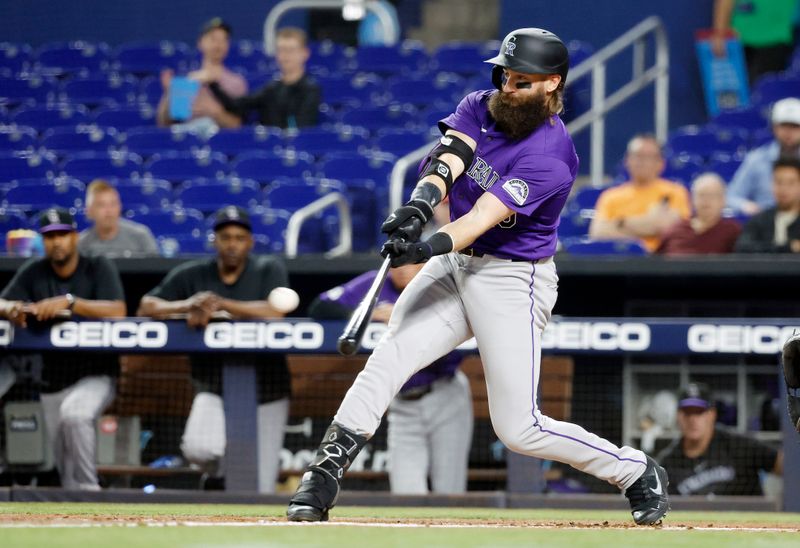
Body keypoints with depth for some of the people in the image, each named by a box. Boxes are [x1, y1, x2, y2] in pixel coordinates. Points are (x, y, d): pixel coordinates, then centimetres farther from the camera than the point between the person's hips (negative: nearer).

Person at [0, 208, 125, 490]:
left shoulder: (99, 268, -6)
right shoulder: (33, 273, 4)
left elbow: (118, 312, -20)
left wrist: (69, 302, -32)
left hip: (96, 376, -4)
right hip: (54, 381, 4)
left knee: (74, 413, -34)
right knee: (66, 469, 7)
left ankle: (88, 488, -24)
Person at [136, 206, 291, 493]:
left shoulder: (269, 270, -2)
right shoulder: (191, 275, 3)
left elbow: (274, 312, -19)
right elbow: (145, 308, -2)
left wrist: (219, 304, -22)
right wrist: (187, 305, -20)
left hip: (266, 394, -1)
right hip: (214, 392, 1)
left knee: (258, 492, -4)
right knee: (197, 448, -27)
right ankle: (223, 468, 8)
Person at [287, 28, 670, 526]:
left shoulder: (551, 157, -19)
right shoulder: (480, 108, 1)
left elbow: (487, 214, -30)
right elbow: (449, 156, -18)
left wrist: (433, 245, -47)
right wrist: (421, 204, -39)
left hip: (513, 283, -6)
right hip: (454, 267, 6)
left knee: (518, 428, -6)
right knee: (387, 360, -15)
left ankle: (637, 472, 14)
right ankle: (324, 477, -15)